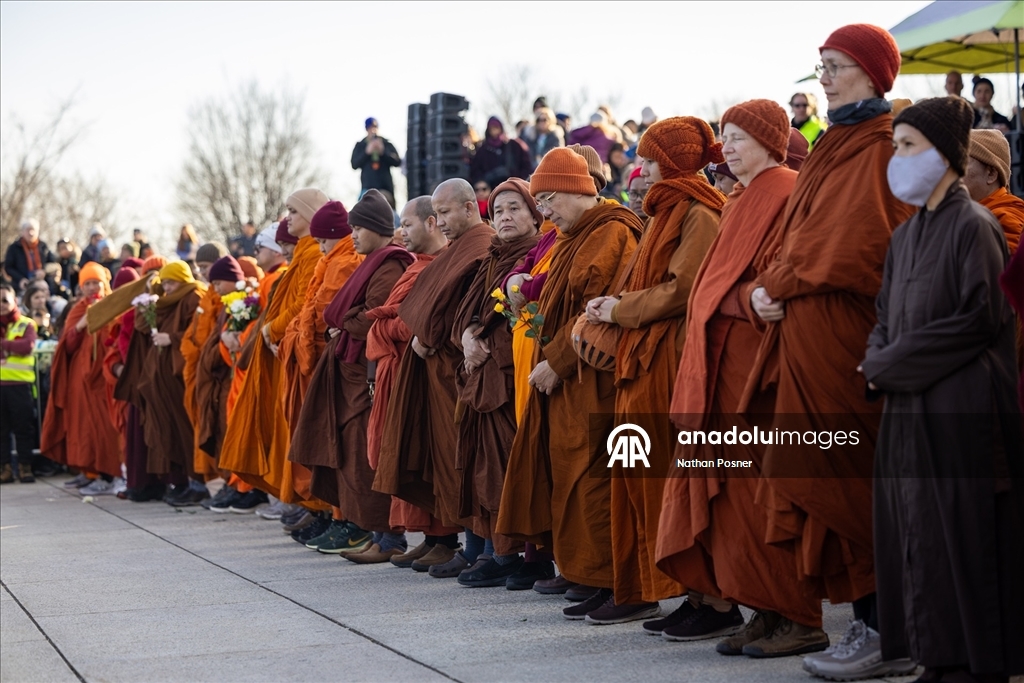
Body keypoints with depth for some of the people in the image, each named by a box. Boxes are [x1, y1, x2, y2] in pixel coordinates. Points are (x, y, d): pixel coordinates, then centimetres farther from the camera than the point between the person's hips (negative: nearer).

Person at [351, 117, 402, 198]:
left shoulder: (387, 144, 10)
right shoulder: (360, 145, 10)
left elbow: (398, 162, 2)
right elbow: (354, 165, 0)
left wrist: (383, 151, -10)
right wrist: (367, 152, -11)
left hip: (386, 187, 1)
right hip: (368, 188, -1)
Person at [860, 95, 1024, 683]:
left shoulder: (974, 226, -9)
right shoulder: (907, 235, 15)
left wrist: (889, 364, -10)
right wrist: (880, 358, -4)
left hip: (962, 411, -8)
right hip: (909, 408, 8)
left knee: (963, 533, -4)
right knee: (917, 534, 8)